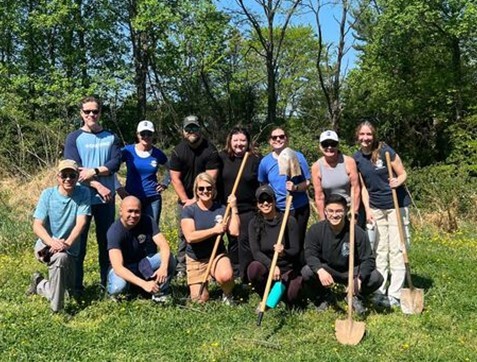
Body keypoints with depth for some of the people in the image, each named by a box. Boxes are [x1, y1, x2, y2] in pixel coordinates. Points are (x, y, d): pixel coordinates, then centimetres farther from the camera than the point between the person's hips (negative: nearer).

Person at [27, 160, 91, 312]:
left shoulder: (83, 193, -9)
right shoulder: (48, 194, -8)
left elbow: (81, 223, -17)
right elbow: (37, 226, -12)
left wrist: (67, 243, -34)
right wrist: (52, 242, -32)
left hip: (70, 249, 3)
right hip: (46, 245, -2)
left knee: (67, 287, 9)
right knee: (60, 257, -36)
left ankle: (39, 284, 42)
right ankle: (56, 308, -21)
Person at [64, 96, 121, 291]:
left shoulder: (110, 137, 10)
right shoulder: (74, 138, 2)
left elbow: (115, 163, -3)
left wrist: (94, 171, -18)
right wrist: (98, 186, -16)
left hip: (106, 199, 2)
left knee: (106, 241, 9)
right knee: (78, 243, 2)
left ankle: (107, 282, 19)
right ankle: (76, 286, 10)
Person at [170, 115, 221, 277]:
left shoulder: (210, 150, -12)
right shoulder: (178, 151, -3)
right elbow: (175, 178, -4)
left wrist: (196, 200, -17)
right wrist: (186, 200, -11)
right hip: (185, 200, 3)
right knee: (184, 233, 5)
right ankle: (181, 266, 13)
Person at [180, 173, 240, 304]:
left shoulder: (221, 209, -2)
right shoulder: (188, 210, -8)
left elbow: (235, 231, -13)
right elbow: (190, 237, -21)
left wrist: (234, 208, -15)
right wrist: (214, 230, -20)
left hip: (217, 255, 1)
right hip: (195, 259, 0)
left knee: (226, 276, -33)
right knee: (200, 300, -2)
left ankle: (227, 295, 3)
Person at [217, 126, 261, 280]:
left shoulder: (255, 160, -4)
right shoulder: (222, 157, 2)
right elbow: (216, 181, 7)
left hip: (248, 208, -3)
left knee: (245, 240, -4)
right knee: (232, 240, 13)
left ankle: (246, 274, 4)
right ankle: (234, 271, 25)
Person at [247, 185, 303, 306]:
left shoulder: (289, 221, -9)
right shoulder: (254, 223, -3)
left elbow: (296, 250, -10)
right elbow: (256, 252, -12)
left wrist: (284, 252, -34)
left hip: (288, 269, -1)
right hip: (266, 266, 1)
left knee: (291, 297, -27)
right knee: (253, 268, -33)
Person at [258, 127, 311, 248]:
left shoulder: (297, 157, -6)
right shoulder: (265, 161, 0)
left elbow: (307, 182, -6)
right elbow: (263, 185, 13)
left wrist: (296, 188, -24)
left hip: (299, 208, -1)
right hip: (276, 209, 1)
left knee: (297, 243, 8)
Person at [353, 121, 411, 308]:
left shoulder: (385, 151, -14)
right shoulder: (357, 158, 0)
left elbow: (403, 174, -8)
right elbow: (363, 186, 4)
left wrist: (397, 182, -29)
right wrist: (367, 209, -5)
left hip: (397, 205, -5)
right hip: (376, 207, 5)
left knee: (396, 250, -2)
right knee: (380, 249, 11)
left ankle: (394, 295, 3)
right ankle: (379, 291, 19)